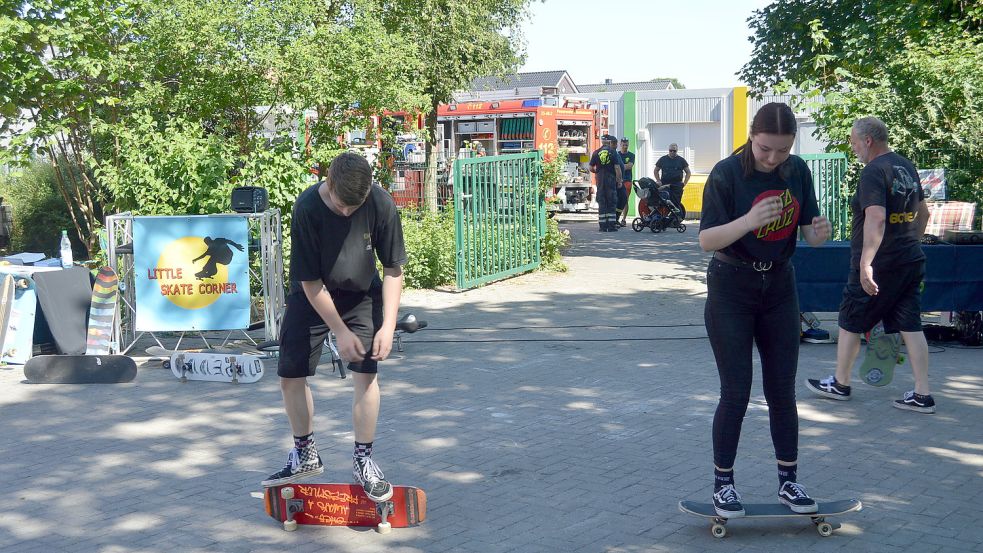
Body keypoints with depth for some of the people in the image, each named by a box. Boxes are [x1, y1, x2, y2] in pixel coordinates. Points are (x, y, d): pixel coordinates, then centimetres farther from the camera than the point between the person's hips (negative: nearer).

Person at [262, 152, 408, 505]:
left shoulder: (381, 205, -25)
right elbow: (310, 281, -22)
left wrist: (387, 326, -22)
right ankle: (306, 456, 20)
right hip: (312, 296, 0)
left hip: (361, 295, 0)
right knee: (290, 376, 0)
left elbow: (393, 269, -14)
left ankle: (363, 461, 1)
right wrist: (340, 331, -22)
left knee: (367, 373, -13)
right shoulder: (307, 208, -29)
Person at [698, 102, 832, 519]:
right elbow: (706, 240, -19)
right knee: (736, 393, -3)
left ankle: (788, 482, 20)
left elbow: (808, 228, 4)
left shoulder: (797, 171, -3)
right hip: (731, 290, -4)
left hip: (779, 287, 4)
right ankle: (723, 484, 13)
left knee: (782, 391, 9)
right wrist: (749, 220, -36)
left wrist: (819, 233, -21)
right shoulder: (727, 173, -17)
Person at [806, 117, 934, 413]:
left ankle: (840, 383, 23)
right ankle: (922, 394, 6)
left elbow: (876, 219, -29)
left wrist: (866, 263, -33)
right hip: (911, 261, 8)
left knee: (850, 322, 9)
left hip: (878, 265, -8)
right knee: (910, 326, 8)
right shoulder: (907, 167, 11)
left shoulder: (874, 172, -17)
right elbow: (923, 212, 21)